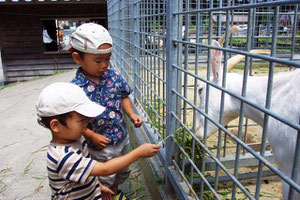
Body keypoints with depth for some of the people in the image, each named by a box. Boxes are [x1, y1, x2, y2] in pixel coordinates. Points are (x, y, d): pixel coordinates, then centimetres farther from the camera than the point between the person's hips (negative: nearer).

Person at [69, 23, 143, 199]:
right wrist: (92, 136, -21)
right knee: (105, 179, 16)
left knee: (122, 171, 29)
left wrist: (131, 114, -9)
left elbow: (123, 96, 6)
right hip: (100, 146, -6)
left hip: (122, 138, 6)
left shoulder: (112, 75, -8)